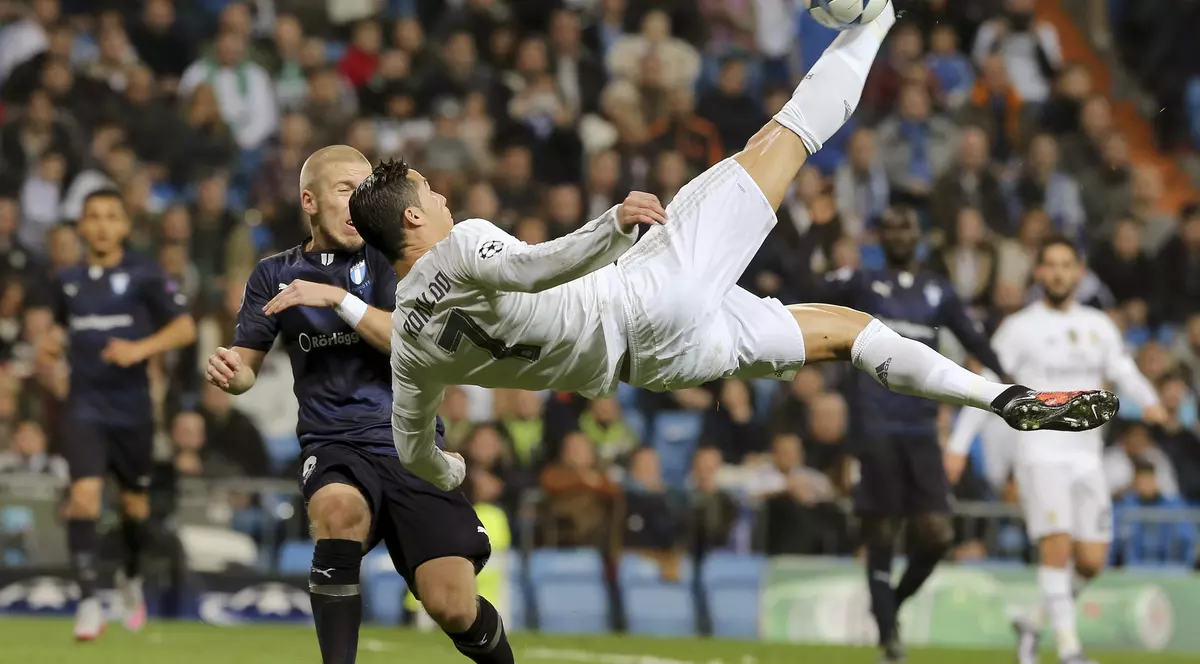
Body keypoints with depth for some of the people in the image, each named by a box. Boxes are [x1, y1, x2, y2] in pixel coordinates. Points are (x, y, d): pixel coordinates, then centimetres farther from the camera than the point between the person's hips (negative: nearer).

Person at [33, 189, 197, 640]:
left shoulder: (144, 275, -4)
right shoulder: (66, 281, 7)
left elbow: (185, 328, -8)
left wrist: (141, 349, -23)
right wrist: (50, 342, 2)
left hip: (131, 406, -1)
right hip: (84, 404, 1)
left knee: (135, 501, 13)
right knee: (84, 493, -17)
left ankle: (131, 578, 42)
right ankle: (88, 601, -18)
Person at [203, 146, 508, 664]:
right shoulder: (275, 275, 11)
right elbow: (248, 363, 14)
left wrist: (337, 298, -16)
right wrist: (230, 372, -10)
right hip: (335, 444, 1)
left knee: (454, 608, -13)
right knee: (338, 506, -38)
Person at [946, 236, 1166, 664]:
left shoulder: (1099, 326, 13)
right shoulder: (1020, 327, 1)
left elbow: (1124, 371, 10)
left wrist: (1149, 402, -13)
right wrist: (959, 446, -6)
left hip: (1087, 456, 5)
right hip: (1040, 452, -5)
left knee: (1091, 561, 1)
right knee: (1057, 546, -18)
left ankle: (1034, 623, 22)